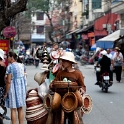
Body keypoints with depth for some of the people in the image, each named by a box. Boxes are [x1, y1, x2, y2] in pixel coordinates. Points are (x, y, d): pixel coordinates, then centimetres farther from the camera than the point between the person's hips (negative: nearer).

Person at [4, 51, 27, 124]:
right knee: (20, 109, 13)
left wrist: (6, 92, -11)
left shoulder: (10, 66, -13)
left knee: (13, 109, 1)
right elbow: (22, 76, 11)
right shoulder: (21, 65, 7)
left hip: (13, 88, -6)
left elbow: (8, 81, -17)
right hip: (22, 88, 6)